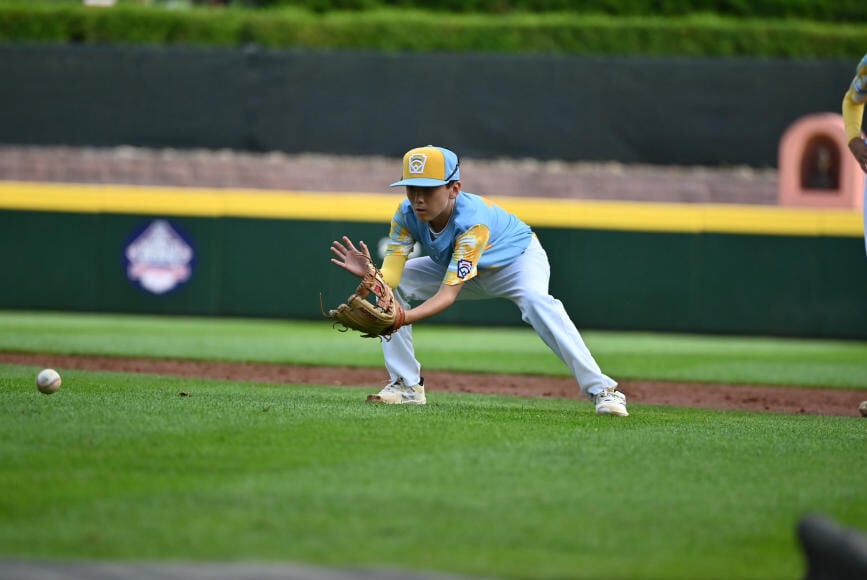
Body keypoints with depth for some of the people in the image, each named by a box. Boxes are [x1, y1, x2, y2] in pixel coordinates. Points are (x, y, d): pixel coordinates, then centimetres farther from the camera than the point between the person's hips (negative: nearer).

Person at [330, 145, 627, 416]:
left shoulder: (473, 220, -40)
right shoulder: (406, 215, -24)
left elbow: (448, 294, -45)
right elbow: (389, 276, -30)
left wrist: (403, 318, -62)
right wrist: (369, 274, -54)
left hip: (518, 258, -6)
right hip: (455, 266, 6)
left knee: (535, 299, -37)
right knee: (392, 288, -11)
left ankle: (601, 390, -37)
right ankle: (407, 385, 1)